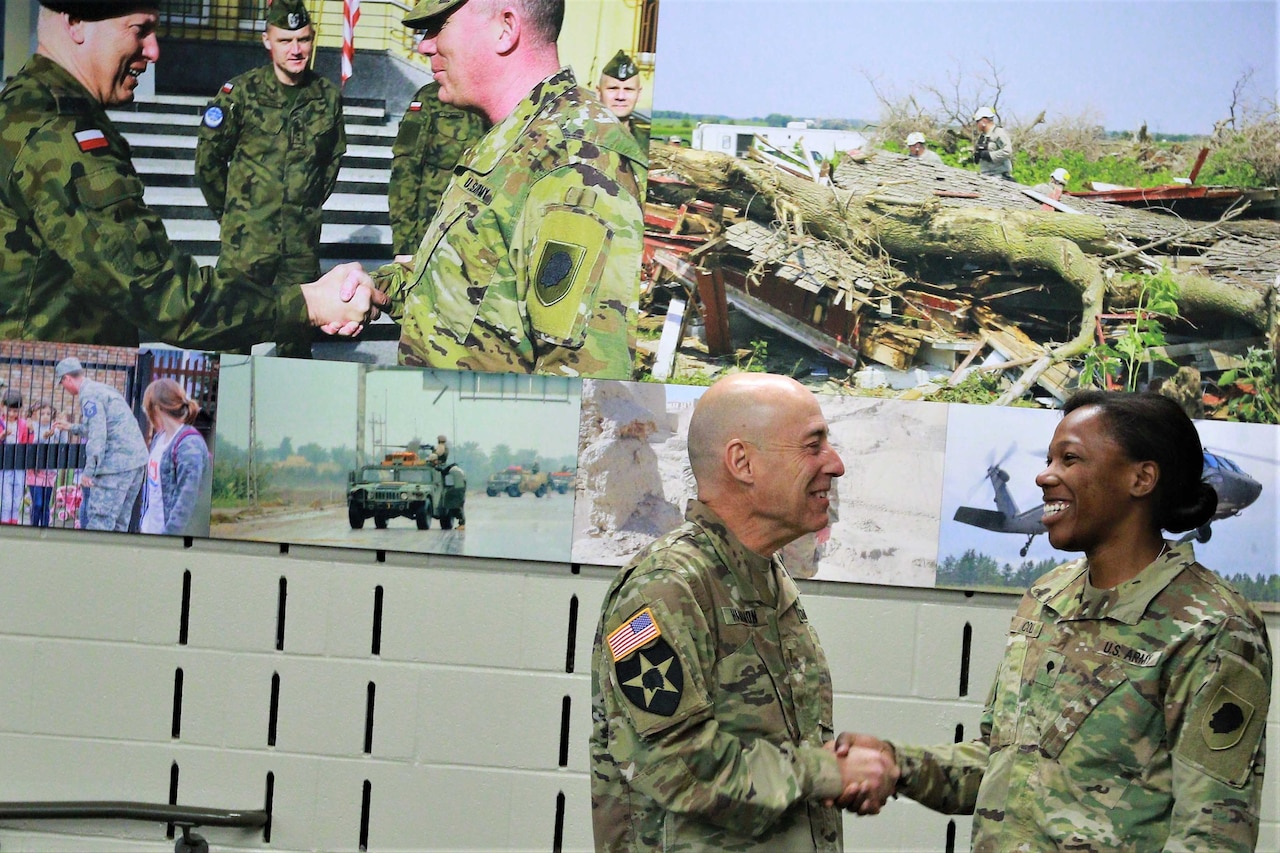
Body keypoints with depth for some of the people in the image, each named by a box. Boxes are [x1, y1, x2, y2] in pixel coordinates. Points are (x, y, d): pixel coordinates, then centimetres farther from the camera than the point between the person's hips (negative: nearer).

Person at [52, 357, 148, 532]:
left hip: (117, 463, -10)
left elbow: (98, 435, -18)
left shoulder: (89, 395, -8)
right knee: (119, 521, 13)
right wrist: (72, 428, 43)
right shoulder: (103, 389, 22)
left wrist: (89, 471, -17)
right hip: (137, 460, 10)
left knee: (99, 521, -10)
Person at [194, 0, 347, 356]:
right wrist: (227, 210, 8)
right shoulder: (241, 91, -7)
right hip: (246, 237, -3)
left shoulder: (328, 96, 3)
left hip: (302, 239, 3)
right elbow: (209, 156, 2)